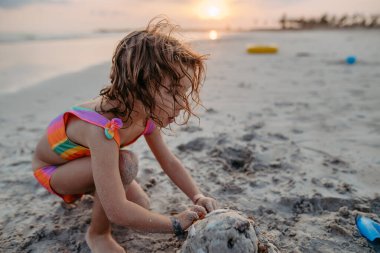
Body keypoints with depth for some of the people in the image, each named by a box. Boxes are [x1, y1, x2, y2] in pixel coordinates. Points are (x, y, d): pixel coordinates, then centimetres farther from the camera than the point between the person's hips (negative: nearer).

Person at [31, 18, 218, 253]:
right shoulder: (104, 130, -43)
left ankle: (79, 190, 25)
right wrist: (177, 222, -35)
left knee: (141, 207, 0)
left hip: (85, 162, 7)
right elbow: (118, 212, -44)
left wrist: (198, 197, -18)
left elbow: (170, 162, -8)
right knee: (125, 162, -34)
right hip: (50, 169, -7)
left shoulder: (147, 114, -19)